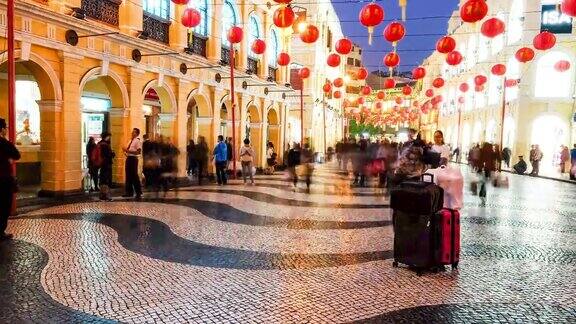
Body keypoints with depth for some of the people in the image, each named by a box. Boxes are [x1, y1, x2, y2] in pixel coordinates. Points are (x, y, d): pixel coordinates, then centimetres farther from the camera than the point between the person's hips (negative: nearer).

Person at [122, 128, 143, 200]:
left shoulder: (138, 141, -9)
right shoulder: (130, 141, 17)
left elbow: (139, 152, -18)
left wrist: (128, 151, -20)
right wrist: (125, 151, 4)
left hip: (133, 159, -9)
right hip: (128, 158, 9)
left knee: (134, 175, -6)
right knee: (128, 175, 12)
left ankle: (138, 192, 3)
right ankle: (129, 192, 22)